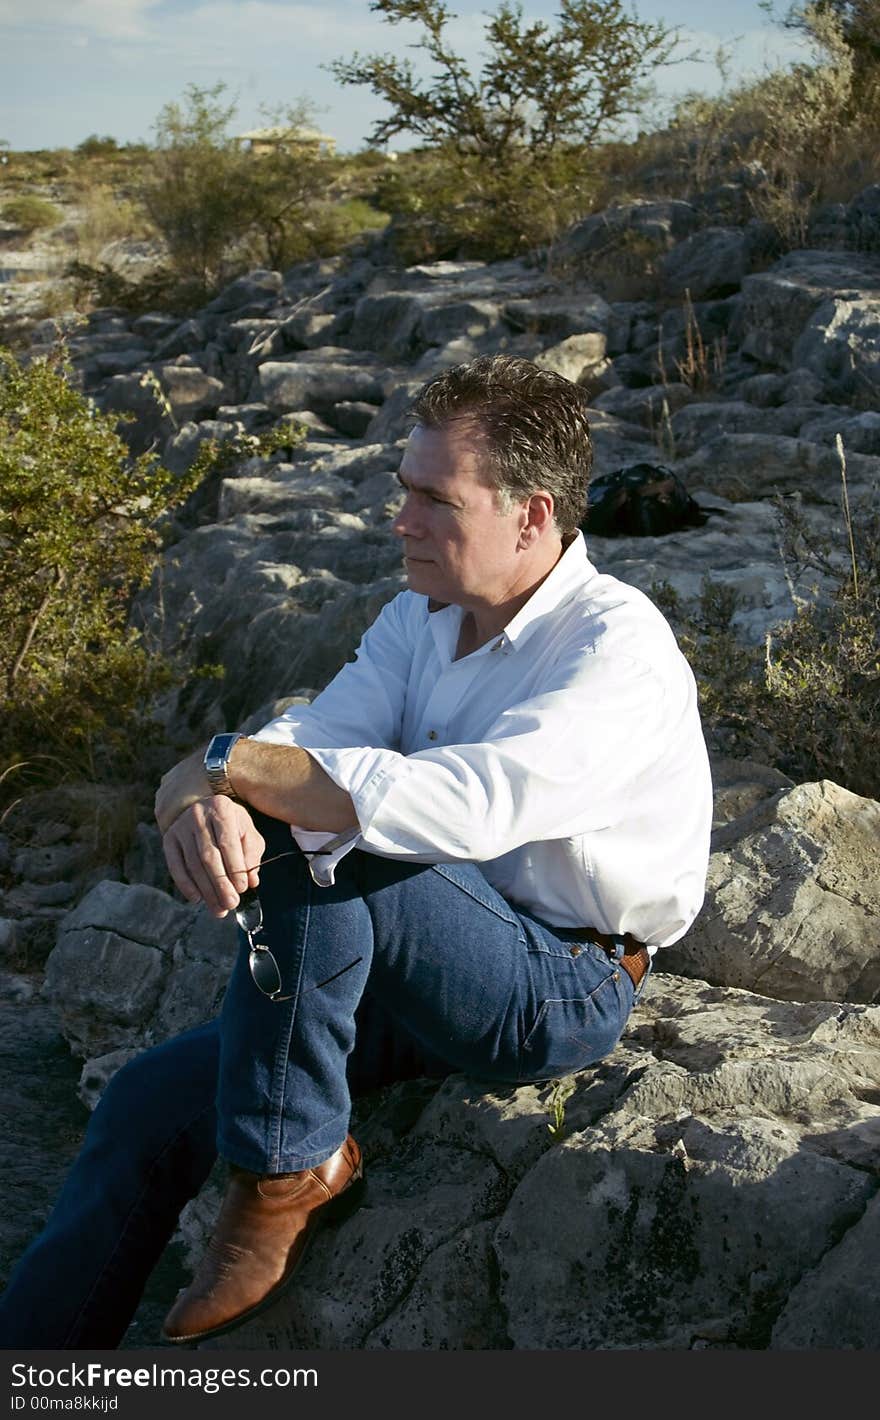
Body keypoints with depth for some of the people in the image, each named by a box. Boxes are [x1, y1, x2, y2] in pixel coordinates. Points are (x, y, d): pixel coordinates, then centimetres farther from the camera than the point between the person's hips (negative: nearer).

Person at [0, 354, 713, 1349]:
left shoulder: (618, 648, -20)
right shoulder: (417, 621, 5)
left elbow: (468, 805, -34)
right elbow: (307, 740, -8)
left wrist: (228, 765, -28)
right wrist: (208, 803, -32)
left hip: (563, 992, -7)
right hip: (426, 969, 7)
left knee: (307, 846, -28)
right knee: (154, 1100, -6)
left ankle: (290, 1169, -12)